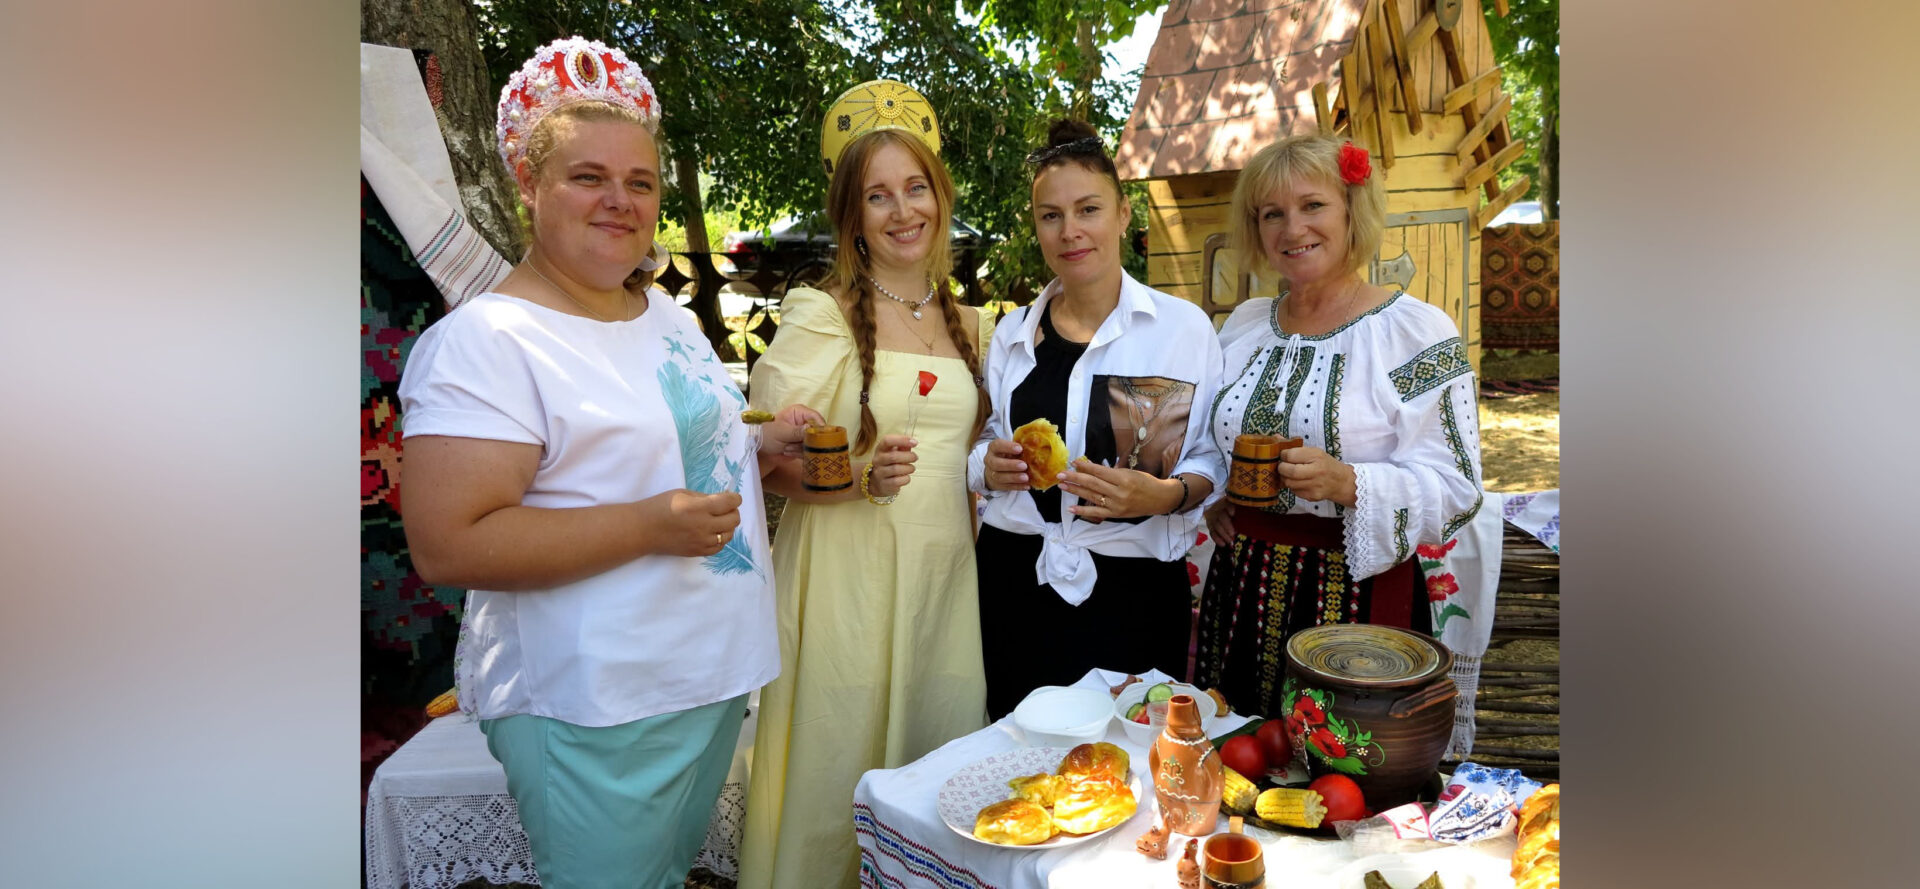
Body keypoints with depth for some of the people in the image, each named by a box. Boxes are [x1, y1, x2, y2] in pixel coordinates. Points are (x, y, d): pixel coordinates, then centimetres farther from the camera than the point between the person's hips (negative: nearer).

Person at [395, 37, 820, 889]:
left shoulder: (665, 312, 9)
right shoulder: (486, 339, -17)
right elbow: (446, 545, -22)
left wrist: (763, 445, 1)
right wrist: (650, 526, -28)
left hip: (714, 673, 8)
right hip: (594, 712, -8)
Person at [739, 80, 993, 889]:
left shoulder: (969, 325, 11)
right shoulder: (819, 315, -6)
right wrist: (863, 477, -25)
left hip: (946, 575, 5)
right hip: (847, 573, -5)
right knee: (844, 770, 5)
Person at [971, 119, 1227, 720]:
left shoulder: (1183, 326, -2)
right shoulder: (1011, 334, 8)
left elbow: (1214, 457, -2)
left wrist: (1165, 495, -22)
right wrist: (989, 466, -5)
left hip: (1135, 588, -2)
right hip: (1016, 584, 3)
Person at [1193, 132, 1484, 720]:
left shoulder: (1418, 332, -8)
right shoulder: (1242, 327, 9)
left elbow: (1454, 489, -12)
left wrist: (1347, 483, -27)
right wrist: (1211, 494, 2)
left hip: (1357, 597, -4)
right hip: (1241, 591, 5)